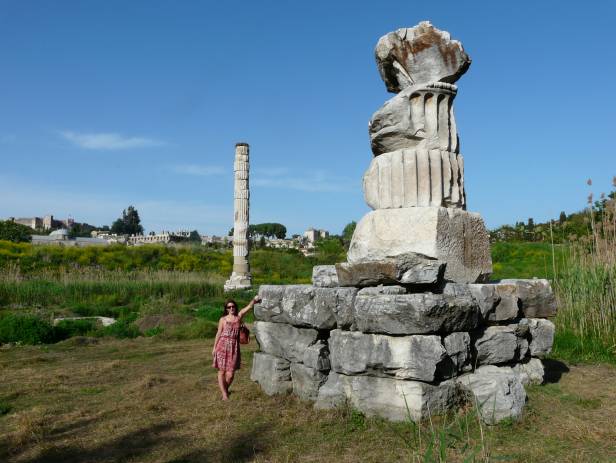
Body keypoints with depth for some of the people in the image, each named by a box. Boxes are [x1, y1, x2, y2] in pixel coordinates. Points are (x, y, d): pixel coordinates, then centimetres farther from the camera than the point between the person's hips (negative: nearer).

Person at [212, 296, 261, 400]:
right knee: (222, 371, 1)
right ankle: (224, 394, 9)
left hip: (234, 347, 1)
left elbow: (249, 306, -1)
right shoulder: (223, 319, 3)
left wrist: (254, 300, -19)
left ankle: (225, 389, 25)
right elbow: (219, 333, 5)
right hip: (222, 346, -1)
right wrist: (214, 347, 4)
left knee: (230, 373, -1)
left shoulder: (239, 316, 7)